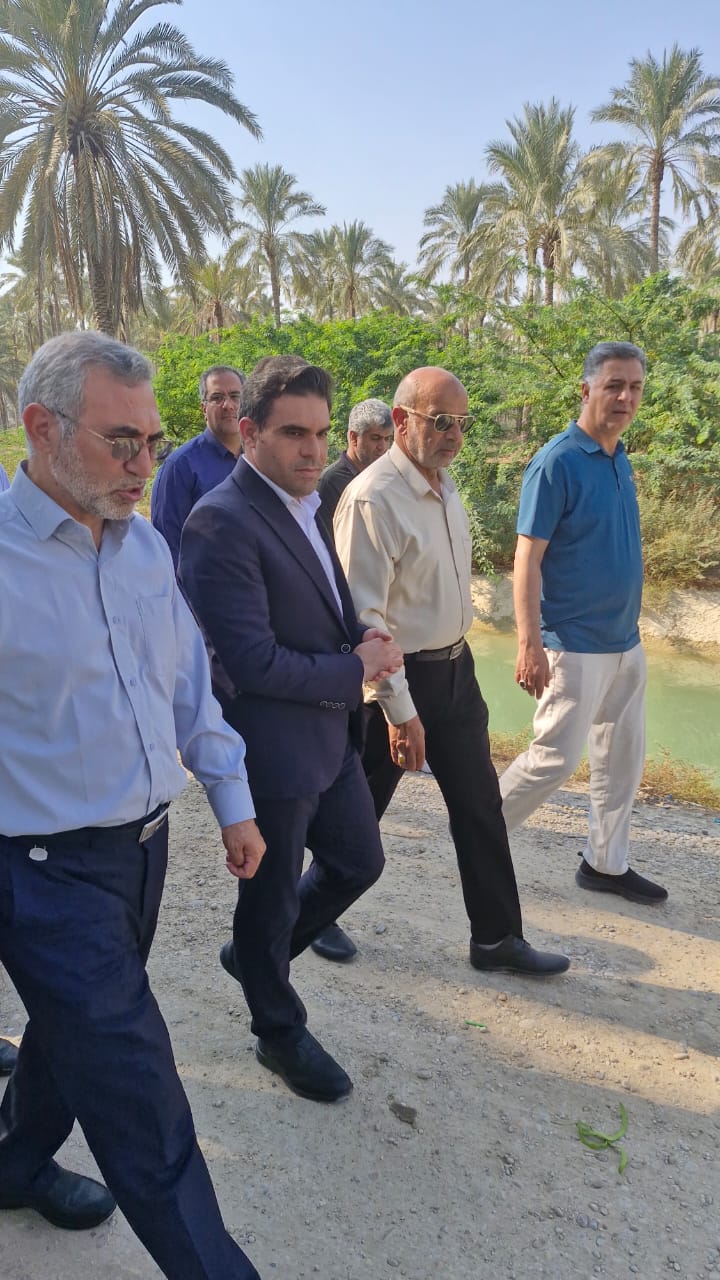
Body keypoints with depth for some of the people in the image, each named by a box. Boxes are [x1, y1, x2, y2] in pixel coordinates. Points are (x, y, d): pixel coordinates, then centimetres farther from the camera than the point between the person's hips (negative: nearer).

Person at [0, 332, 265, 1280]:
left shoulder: (145, 544, 3)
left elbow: (189, 679, 11)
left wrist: (231, 799, 12)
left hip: (144, 844, 7)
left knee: (78, 1025, 26)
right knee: (139, 1099, 1)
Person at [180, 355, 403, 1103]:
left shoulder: (304, 503, 6)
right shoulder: (220, 523, -23)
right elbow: (253, 663, -26)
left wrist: (366, 639, -3)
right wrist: (357, 666, -14)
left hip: (332, 735, 9)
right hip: (273, 752, -9)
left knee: (358, 864, 21)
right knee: (271, 898, 13)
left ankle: (256, 956, 44)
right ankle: (280, 1033, 38)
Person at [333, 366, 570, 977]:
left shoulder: (444, 483, 7)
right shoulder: (373, 499, -21)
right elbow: (362, 616, -24)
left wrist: (456, 650, 19)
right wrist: (399, 710, -23)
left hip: (455, 667, 8)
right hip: (399, 677, -8)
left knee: (479, 805, 13)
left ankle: (497, 938, 27)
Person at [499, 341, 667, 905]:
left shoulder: (619, 458, 9)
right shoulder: (558, 462, -15)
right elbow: (527, 558, -18)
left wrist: (628, 628, 16)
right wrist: (530, 644, -23)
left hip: (626, 641, 8)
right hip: (576, 644, -8)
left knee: (624, 756, 13)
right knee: (557, 758, -4)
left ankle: (607, 863, 27)